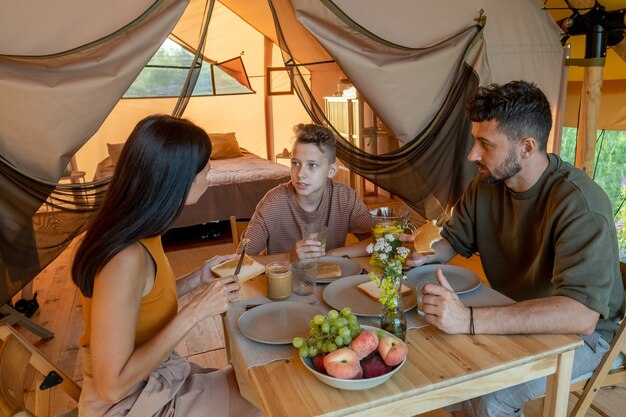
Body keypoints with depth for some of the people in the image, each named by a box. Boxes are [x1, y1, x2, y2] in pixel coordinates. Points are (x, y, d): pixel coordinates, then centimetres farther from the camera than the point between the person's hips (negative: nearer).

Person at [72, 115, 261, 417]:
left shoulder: (136, 234, -4)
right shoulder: (125, 258, -31)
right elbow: (111, 386, -27)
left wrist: (196, 280, -3)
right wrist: (195, 311, -27)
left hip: (157, 376, 7)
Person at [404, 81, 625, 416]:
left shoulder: (579, 204, -27)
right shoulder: (486, 183, -6)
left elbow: (580, 315, -37)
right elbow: (453, 240, 6)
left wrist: (469, 320, -45)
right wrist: (425, 252, -18)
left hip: (578, 332, -6)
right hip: (512, 317, 6)